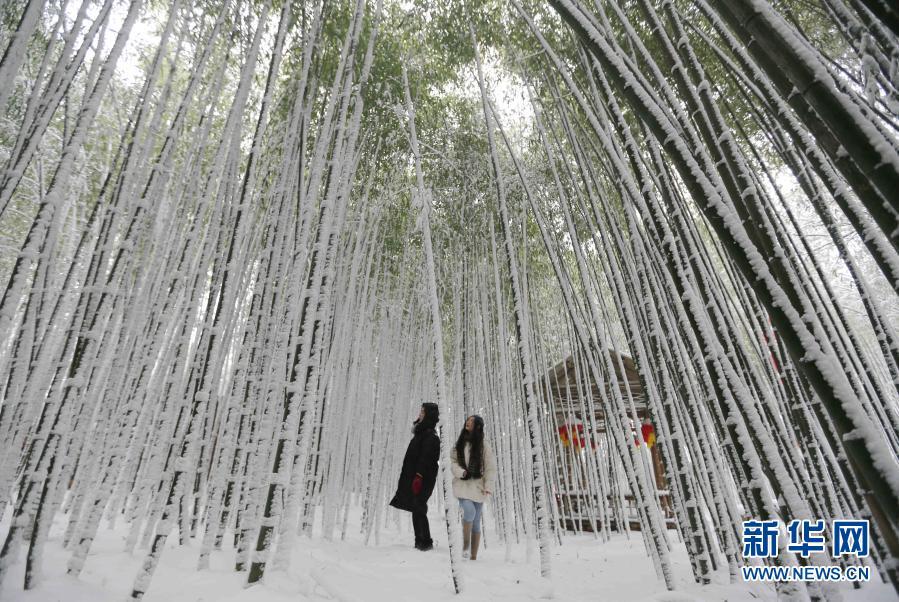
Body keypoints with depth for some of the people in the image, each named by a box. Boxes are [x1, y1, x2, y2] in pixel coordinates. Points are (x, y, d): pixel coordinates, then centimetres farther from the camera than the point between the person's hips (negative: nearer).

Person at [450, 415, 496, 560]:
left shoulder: (483, 445, 0)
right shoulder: (460, 443, 8)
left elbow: (490, 467, -3)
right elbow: (453, 461, 6)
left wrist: (488, 486, -13)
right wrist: (461, 472, -13)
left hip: (477, 486, 0)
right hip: (462, 484, 0)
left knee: (476, 522, 5)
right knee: (469, 511, -25)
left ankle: (473, 557, 17)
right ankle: (465, 543, -3)